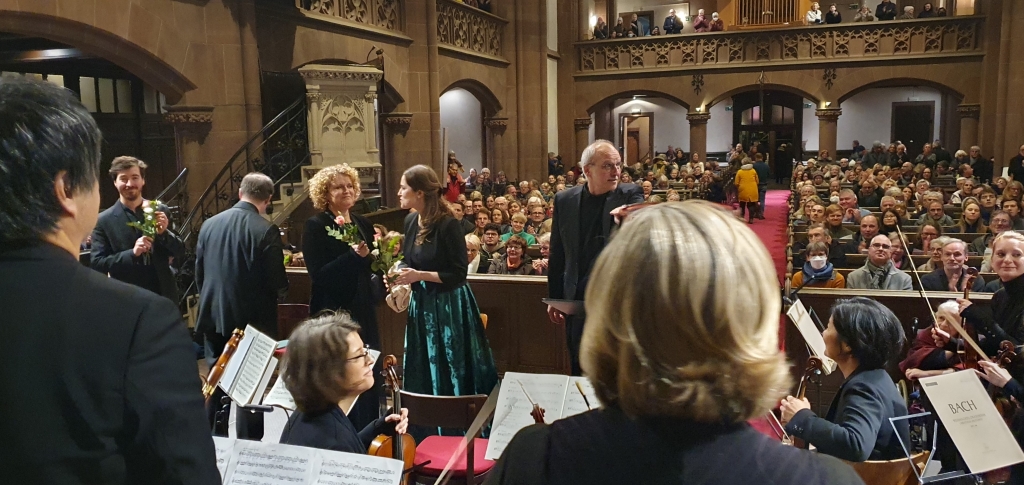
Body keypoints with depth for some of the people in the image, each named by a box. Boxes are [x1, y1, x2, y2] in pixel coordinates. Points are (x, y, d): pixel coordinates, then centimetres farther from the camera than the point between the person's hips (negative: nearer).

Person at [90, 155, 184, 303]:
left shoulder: (161, 211, 1)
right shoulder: (104, 220, -4)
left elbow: (180, 254, 3)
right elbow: (96, 263, -7)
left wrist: (164, 233, -17)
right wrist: (132, 253, -21)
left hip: (163, 295, 2)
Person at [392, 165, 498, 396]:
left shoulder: (447, 224, -18)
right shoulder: (410, 221, 3)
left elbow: (459, 274, -17)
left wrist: (419, 276, -21)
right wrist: (400, 274, -5)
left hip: (449, 304, -7)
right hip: (421, 303, 7)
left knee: (452, 368, 3)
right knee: (423, 369, 16)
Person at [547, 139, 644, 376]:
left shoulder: (630, 195, -5)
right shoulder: (564, 200, 2)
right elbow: (557, 254, 8)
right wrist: (554, 298, 9)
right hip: (577, 301, 3)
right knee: (579, 369, 14)